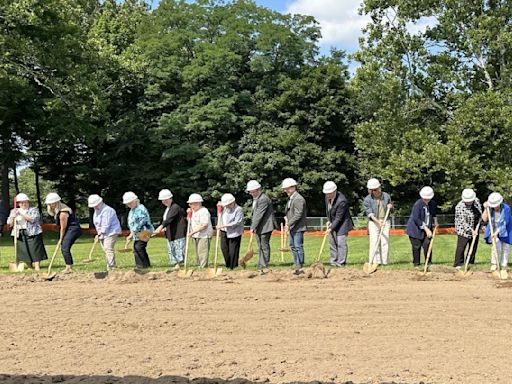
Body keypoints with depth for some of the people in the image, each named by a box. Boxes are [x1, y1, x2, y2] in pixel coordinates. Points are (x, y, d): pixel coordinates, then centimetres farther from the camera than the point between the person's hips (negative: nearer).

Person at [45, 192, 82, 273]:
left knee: (65, 248, -15)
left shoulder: (63, 212, -21)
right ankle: (69, 267, 14)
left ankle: (69, 268, -16)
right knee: (63, 248, 10)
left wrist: (61, 239, -5)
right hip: (69, 230, 10)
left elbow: (63, 227, -15)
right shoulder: (57, 210, 9)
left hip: (73, 229, -10)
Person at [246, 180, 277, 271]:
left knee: (264, 246, -4)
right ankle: (261, 266, 17)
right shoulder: (255, 199, 13)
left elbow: (259, 215, -22)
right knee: (261, 247, 12)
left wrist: (253, 227, -21)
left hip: (265, 226, -10)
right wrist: (253, 227, 11)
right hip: (259, 228, 10)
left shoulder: (263, 199, -19)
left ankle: (265, 267, 2)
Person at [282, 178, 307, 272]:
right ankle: (296, 263, 25)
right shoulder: (290, 198, 14)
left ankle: (300, 265, -1)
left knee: (298, 246, -7)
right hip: (292, 228, 10)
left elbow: (298, 215, -21)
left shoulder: (298, 199, -17)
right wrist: (286, 218, 8)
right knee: (292, 246, 16)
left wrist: (289, 224, -20)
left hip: (298, 228, -10)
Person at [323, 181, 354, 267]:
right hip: (333, 223, 8)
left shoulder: (341, 201, -30)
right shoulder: (328, 197, -5)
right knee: (332, 242, 10)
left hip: (342, 223, -8)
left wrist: (331, 228, -23)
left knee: (341, 242, -10)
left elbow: (338, 218, -25)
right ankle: (334, 261, 18)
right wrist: (328, 220, 5)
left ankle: (341, 262, -5)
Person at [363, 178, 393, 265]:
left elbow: (390, 204, 24)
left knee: (385, 242, 0)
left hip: (385, 221, 3)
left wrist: (390, 205, -1)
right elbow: (370, 213, -13)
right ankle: (374, 262, -7)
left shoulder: (386, 196, 4)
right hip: (373, 222, -3)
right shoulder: (367, 199, -7)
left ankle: (384, 261, 5)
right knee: (374, 242, -9)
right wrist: (378, 222, -25)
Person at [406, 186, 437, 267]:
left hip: (427, 228, 5)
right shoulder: (418, 204, -20)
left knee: (427, 245, -4)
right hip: (416, 229, -4)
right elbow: (416, 219, -22)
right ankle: (416, 264, 12)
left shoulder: (433, 204, 0)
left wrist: (435, 222, 15)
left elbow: (434, 214, 25)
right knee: (416, 247, 0)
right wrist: (426, 229, -22)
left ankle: (429, 263, 6)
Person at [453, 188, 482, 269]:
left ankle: (471, 262, 22)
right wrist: (471, 230, -22)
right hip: (464, 230, -7)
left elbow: (480, 213, 16)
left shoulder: (476, 201, -4)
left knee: (474, 246, 12)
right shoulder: (460, 207, -23)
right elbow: (463, 222, -22)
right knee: (461, 246, -9)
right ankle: (458, 264, -4)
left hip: (475, 229, 7)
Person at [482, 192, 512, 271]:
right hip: (494, 229, 1)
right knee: (496, 244, -19)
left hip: (505, 231, -1)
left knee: (505, 247, 4)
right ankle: (494, 263, -4)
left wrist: (497, 232, -31)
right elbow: (484, 219, -19)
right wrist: (486, 209, -27)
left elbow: (505, 223, -24)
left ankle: (503, 266, 18)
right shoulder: (490, 208, -14)